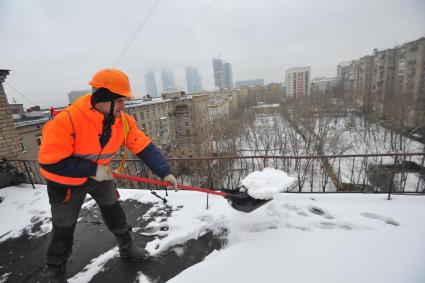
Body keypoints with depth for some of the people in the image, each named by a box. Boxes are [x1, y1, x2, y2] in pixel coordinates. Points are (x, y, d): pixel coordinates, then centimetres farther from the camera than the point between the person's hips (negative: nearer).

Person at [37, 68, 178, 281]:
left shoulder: (123, 121, -18)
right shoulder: (67, 120, -33)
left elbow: (144, 147, -15)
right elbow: (49, 162, -30)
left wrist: (164, 172, -19)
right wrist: (93, 171, -29)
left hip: (101, 176, 5)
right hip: (66, 181, -4)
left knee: (115, 213, 15)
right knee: (63, 229, 13)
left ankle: (127, 248, 39)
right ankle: (55, 270, 42)